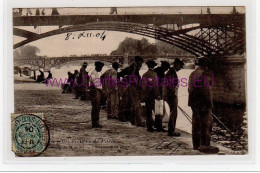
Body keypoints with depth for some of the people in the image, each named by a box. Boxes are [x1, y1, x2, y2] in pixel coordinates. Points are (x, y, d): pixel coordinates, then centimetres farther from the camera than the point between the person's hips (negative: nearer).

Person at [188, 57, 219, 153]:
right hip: (203, 101, -8)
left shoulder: (192, 74, 14)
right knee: (206, 123, -5)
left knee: (196, 124, 11)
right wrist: (210, 103, -13)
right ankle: (204, 145, -7)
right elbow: (206, 89, -16)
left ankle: (196, 145, 15)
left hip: (193, 101, 8)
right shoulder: (206, 74, -10)